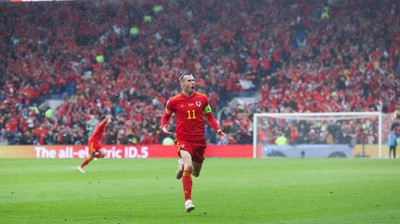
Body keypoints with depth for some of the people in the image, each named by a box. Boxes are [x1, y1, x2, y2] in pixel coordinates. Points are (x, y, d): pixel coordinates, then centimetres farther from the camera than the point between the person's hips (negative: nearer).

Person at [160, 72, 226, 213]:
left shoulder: (202, 98, 3)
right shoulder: (174, 101, -3)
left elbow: (209, 117, 14)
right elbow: (165, 116, 12)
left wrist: (218, 130, -1)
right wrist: (164, 127, -9)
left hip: (199, 140, 4)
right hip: (183, 139, -4)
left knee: (196, 173, 14)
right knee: (188, 166, -26)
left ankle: (182, 165, 50)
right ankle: (188, 201, -21)